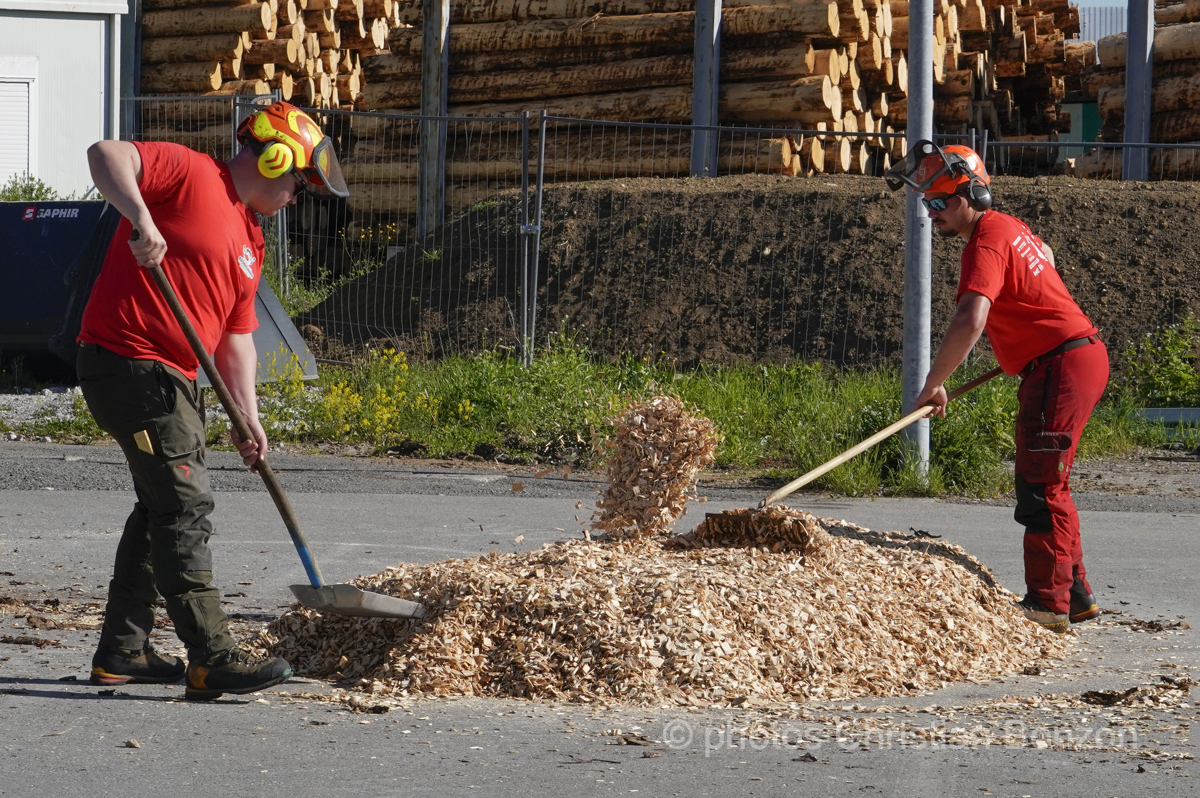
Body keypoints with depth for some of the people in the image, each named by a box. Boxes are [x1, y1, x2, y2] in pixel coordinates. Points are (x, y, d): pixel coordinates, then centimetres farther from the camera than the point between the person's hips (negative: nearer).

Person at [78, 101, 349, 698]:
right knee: (185, 505, -12)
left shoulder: (249, 240, 18)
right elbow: (105, 154, -20)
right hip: (128, 361, -10)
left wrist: (247, 416, 6)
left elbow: (235, 335, 17)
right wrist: (140, 215, -35)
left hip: (172, 377, 10)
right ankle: (212, 659, -13)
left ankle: (121, 650, 25)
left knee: (163, 507, 17)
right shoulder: (190, 173, -8)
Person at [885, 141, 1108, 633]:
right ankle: (1074, 594, 22)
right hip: (1081, 357, 10)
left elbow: (969, 323, -31)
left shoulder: (986, 245, -17)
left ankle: (1048, 605, -10)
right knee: (1046, 485, 16)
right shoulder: (1007, 227, 14)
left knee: (1039, 487, -10)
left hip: (1063, 366, -10)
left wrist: (933, 385, -24)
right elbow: (1045, 255, 38)